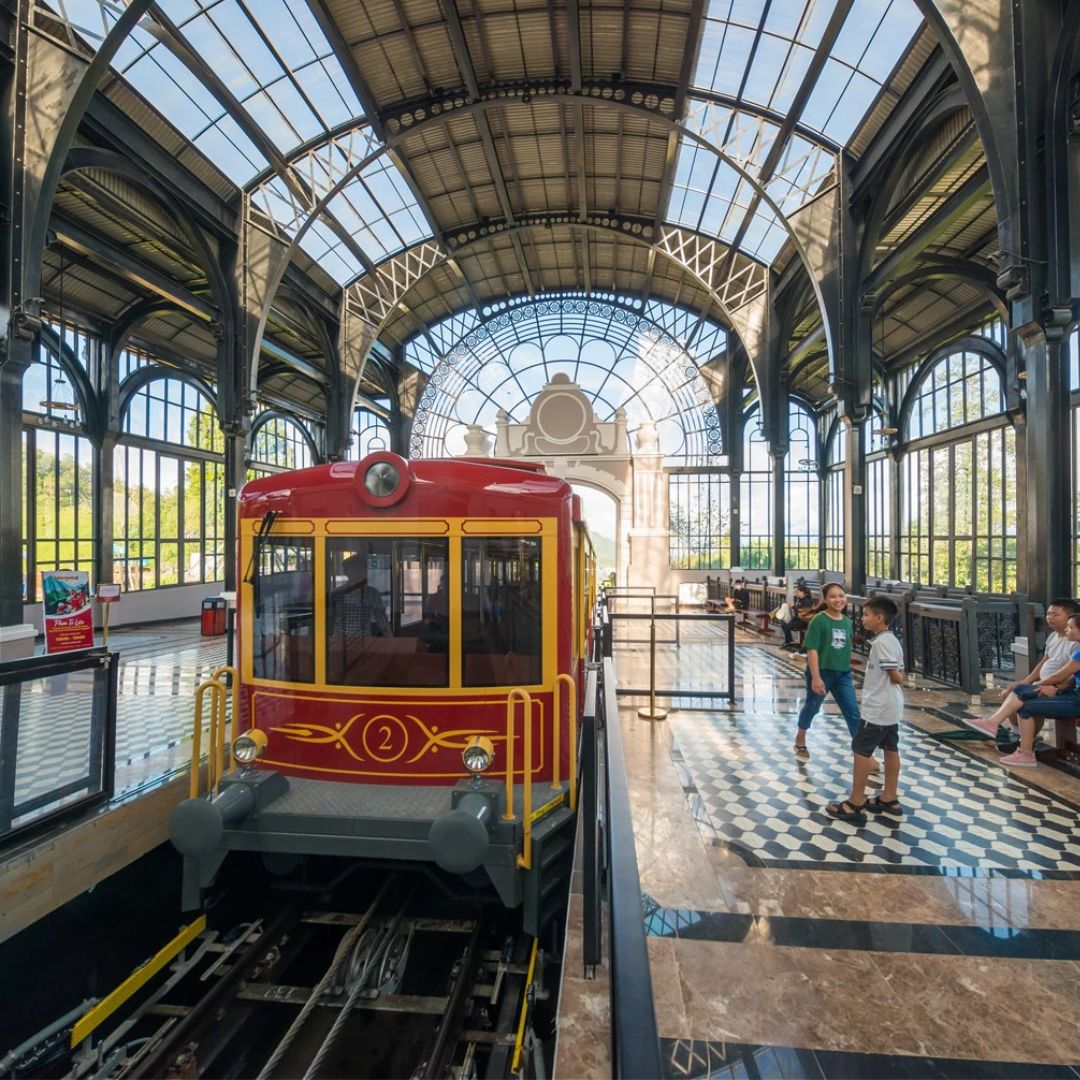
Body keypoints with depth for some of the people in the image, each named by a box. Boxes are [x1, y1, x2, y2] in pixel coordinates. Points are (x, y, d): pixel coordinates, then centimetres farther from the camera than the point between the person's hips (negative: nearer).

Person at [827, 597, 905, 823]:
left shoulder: (881, 642, -20)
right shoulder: (892, 640, 10)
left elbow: (895, 676, -21)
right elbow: (899, 675, 14)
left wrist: (898, 681, 0)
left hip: (877, 708, -10)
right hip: (891, 707, 10)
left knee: (861, 750, -3)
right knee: (891, 749, 15)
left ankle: (855, 803, 3)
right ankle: (889, 799, 25)